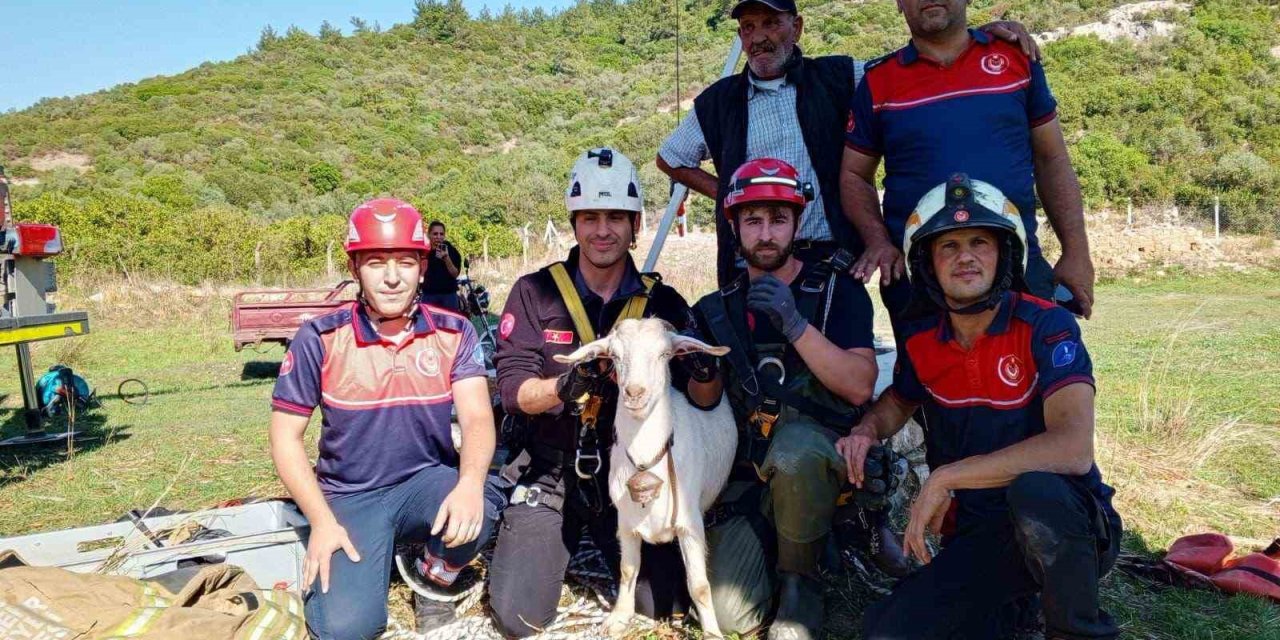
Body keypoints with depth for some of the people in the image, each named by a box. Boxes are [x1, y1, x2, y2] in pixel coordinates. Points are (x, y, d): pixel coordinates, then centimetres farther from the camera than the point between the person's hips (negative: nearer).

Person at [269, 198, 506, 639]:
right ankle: (330, 571, 16)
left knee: (478, 510, -34)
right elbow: (286, 436, -4)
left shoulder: (453, 333, -5)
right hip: (350, 497, -1)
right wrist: (322, 521, -14)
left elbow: (478, 418, -15)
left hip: (428, 482, 1)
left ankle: (437, 577, 2)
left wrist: (470, 483, -37)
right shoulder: (320, 339, -9)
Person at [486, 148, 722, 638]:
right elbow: (513, 390, -12)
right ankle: (531, 543, 24)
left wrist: (705, 374, -30)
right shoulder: (534, 293, -6)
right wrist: (565, 387, -33)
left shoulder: (662, 303, -1)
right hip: (550, 471, -1)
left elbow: (703, 402, -6)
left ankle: (601, 544, 25)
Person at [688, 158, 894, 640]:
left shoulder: (836, 290, -2)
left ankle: (801, 582, -11)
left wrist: (796, 325, -26)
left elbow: (861, 387, -15)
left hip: (820, 452, -2)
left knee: (792, 447, -39)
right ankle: (778, 541, 19)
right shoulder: (719, 309, 8)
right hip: (748, 473, 3)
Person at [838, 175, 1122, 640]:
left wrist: (942, 479, -25)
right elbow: (900, 399, 23)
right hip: (978, 537, 4)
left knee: (1035, 489, -39)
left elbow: (1073, 450, -29)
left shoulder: (1046, 326, -16)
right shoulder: (921, 341, 0)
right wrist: (867, 432, -1)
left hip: (1071, 526, -3)